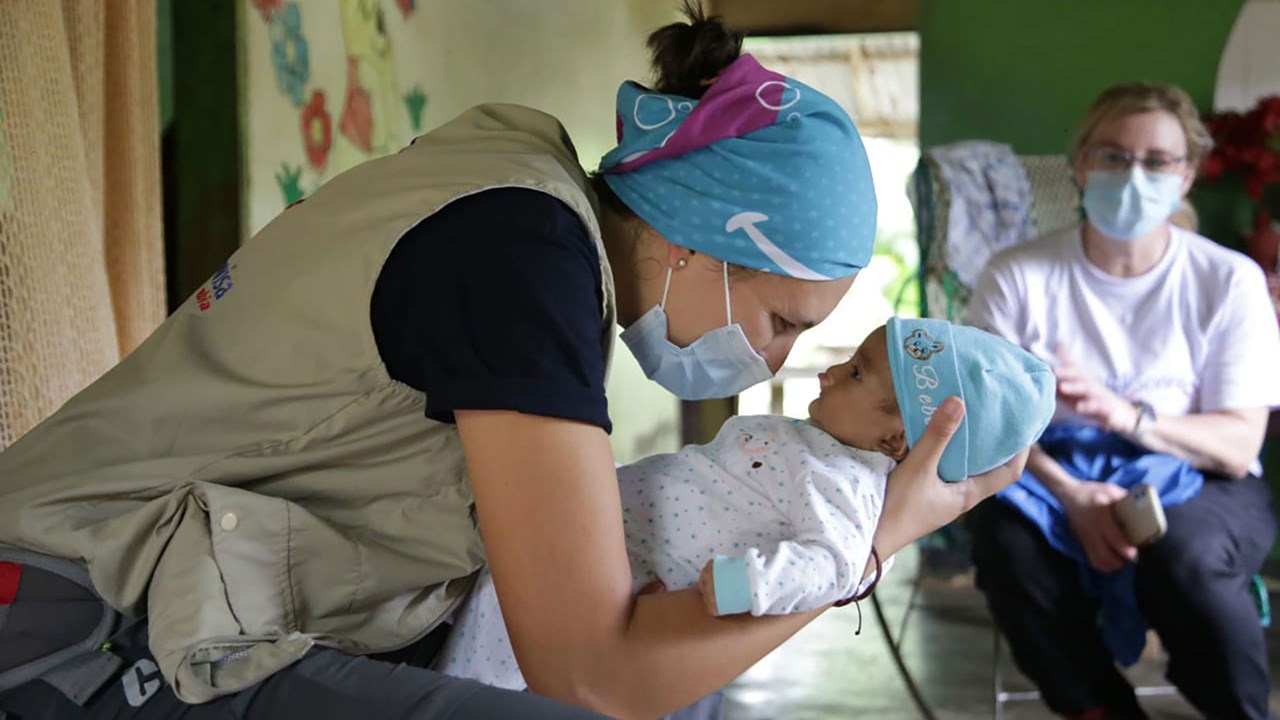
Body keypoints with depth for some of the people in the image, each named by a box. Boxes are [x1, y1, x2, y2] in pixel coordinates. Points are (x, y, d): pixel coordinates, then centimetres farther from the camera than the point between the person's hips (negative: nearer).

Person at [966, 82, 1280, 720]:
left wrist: (1126, 415, -26)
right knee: (1008, 540, -32)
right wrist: (1073, 494, -25)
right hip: (1059, 475, 1)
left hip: (1196, 482, -1)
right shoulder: (1018, 277, -3)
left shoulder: (1229, 280, -3)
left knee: (1182, 554, -35)